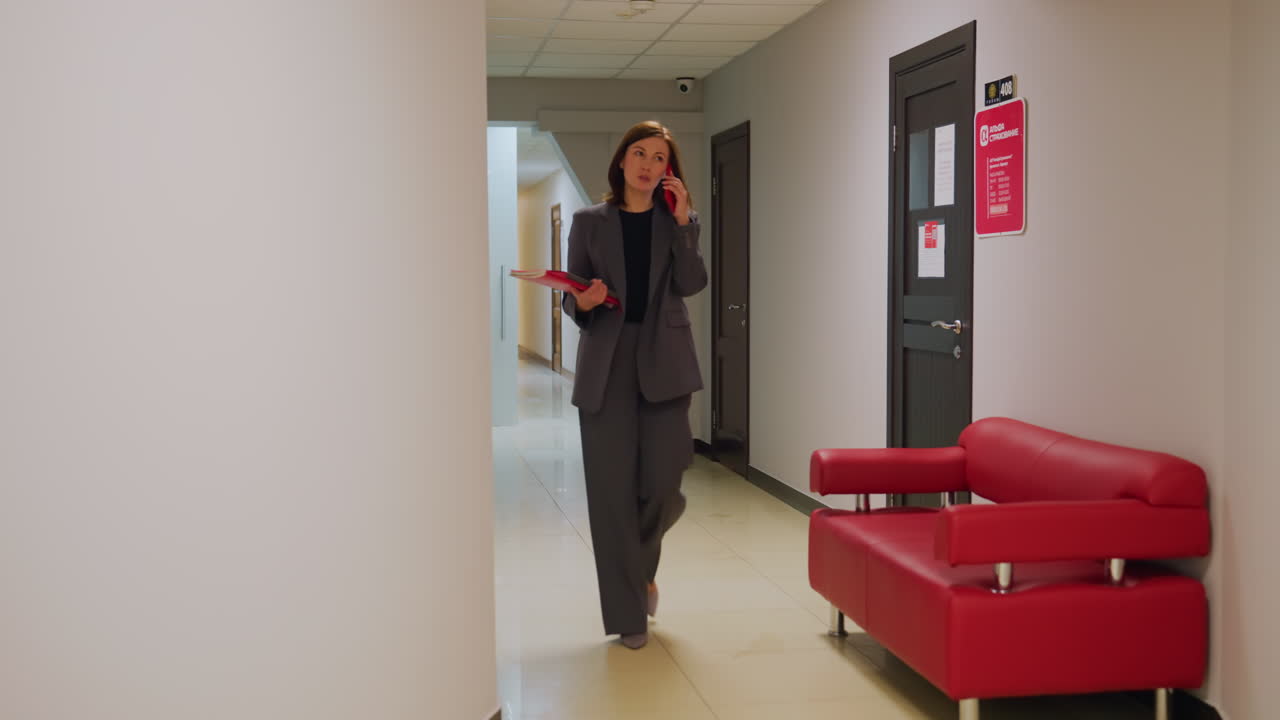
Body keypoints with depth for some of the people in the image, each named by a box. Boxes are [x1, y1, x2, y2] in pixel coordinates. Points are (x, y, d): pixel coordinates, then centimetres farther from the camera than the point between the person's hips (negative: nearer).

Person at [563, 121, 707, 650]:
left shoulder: (676, 221, 10)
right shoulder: (589, 222, 8)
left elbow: (690, 284, -6)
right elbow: (572, 299, 8)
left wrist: (682, 221, -12)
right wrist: (583, 302, -14)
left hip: (663, 363, 1)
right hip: (606, 364, 0)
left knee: (663, 482, -6)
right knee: (613, 488, -2)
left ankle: (641, 566, 28)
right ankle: (628, 614, 9)